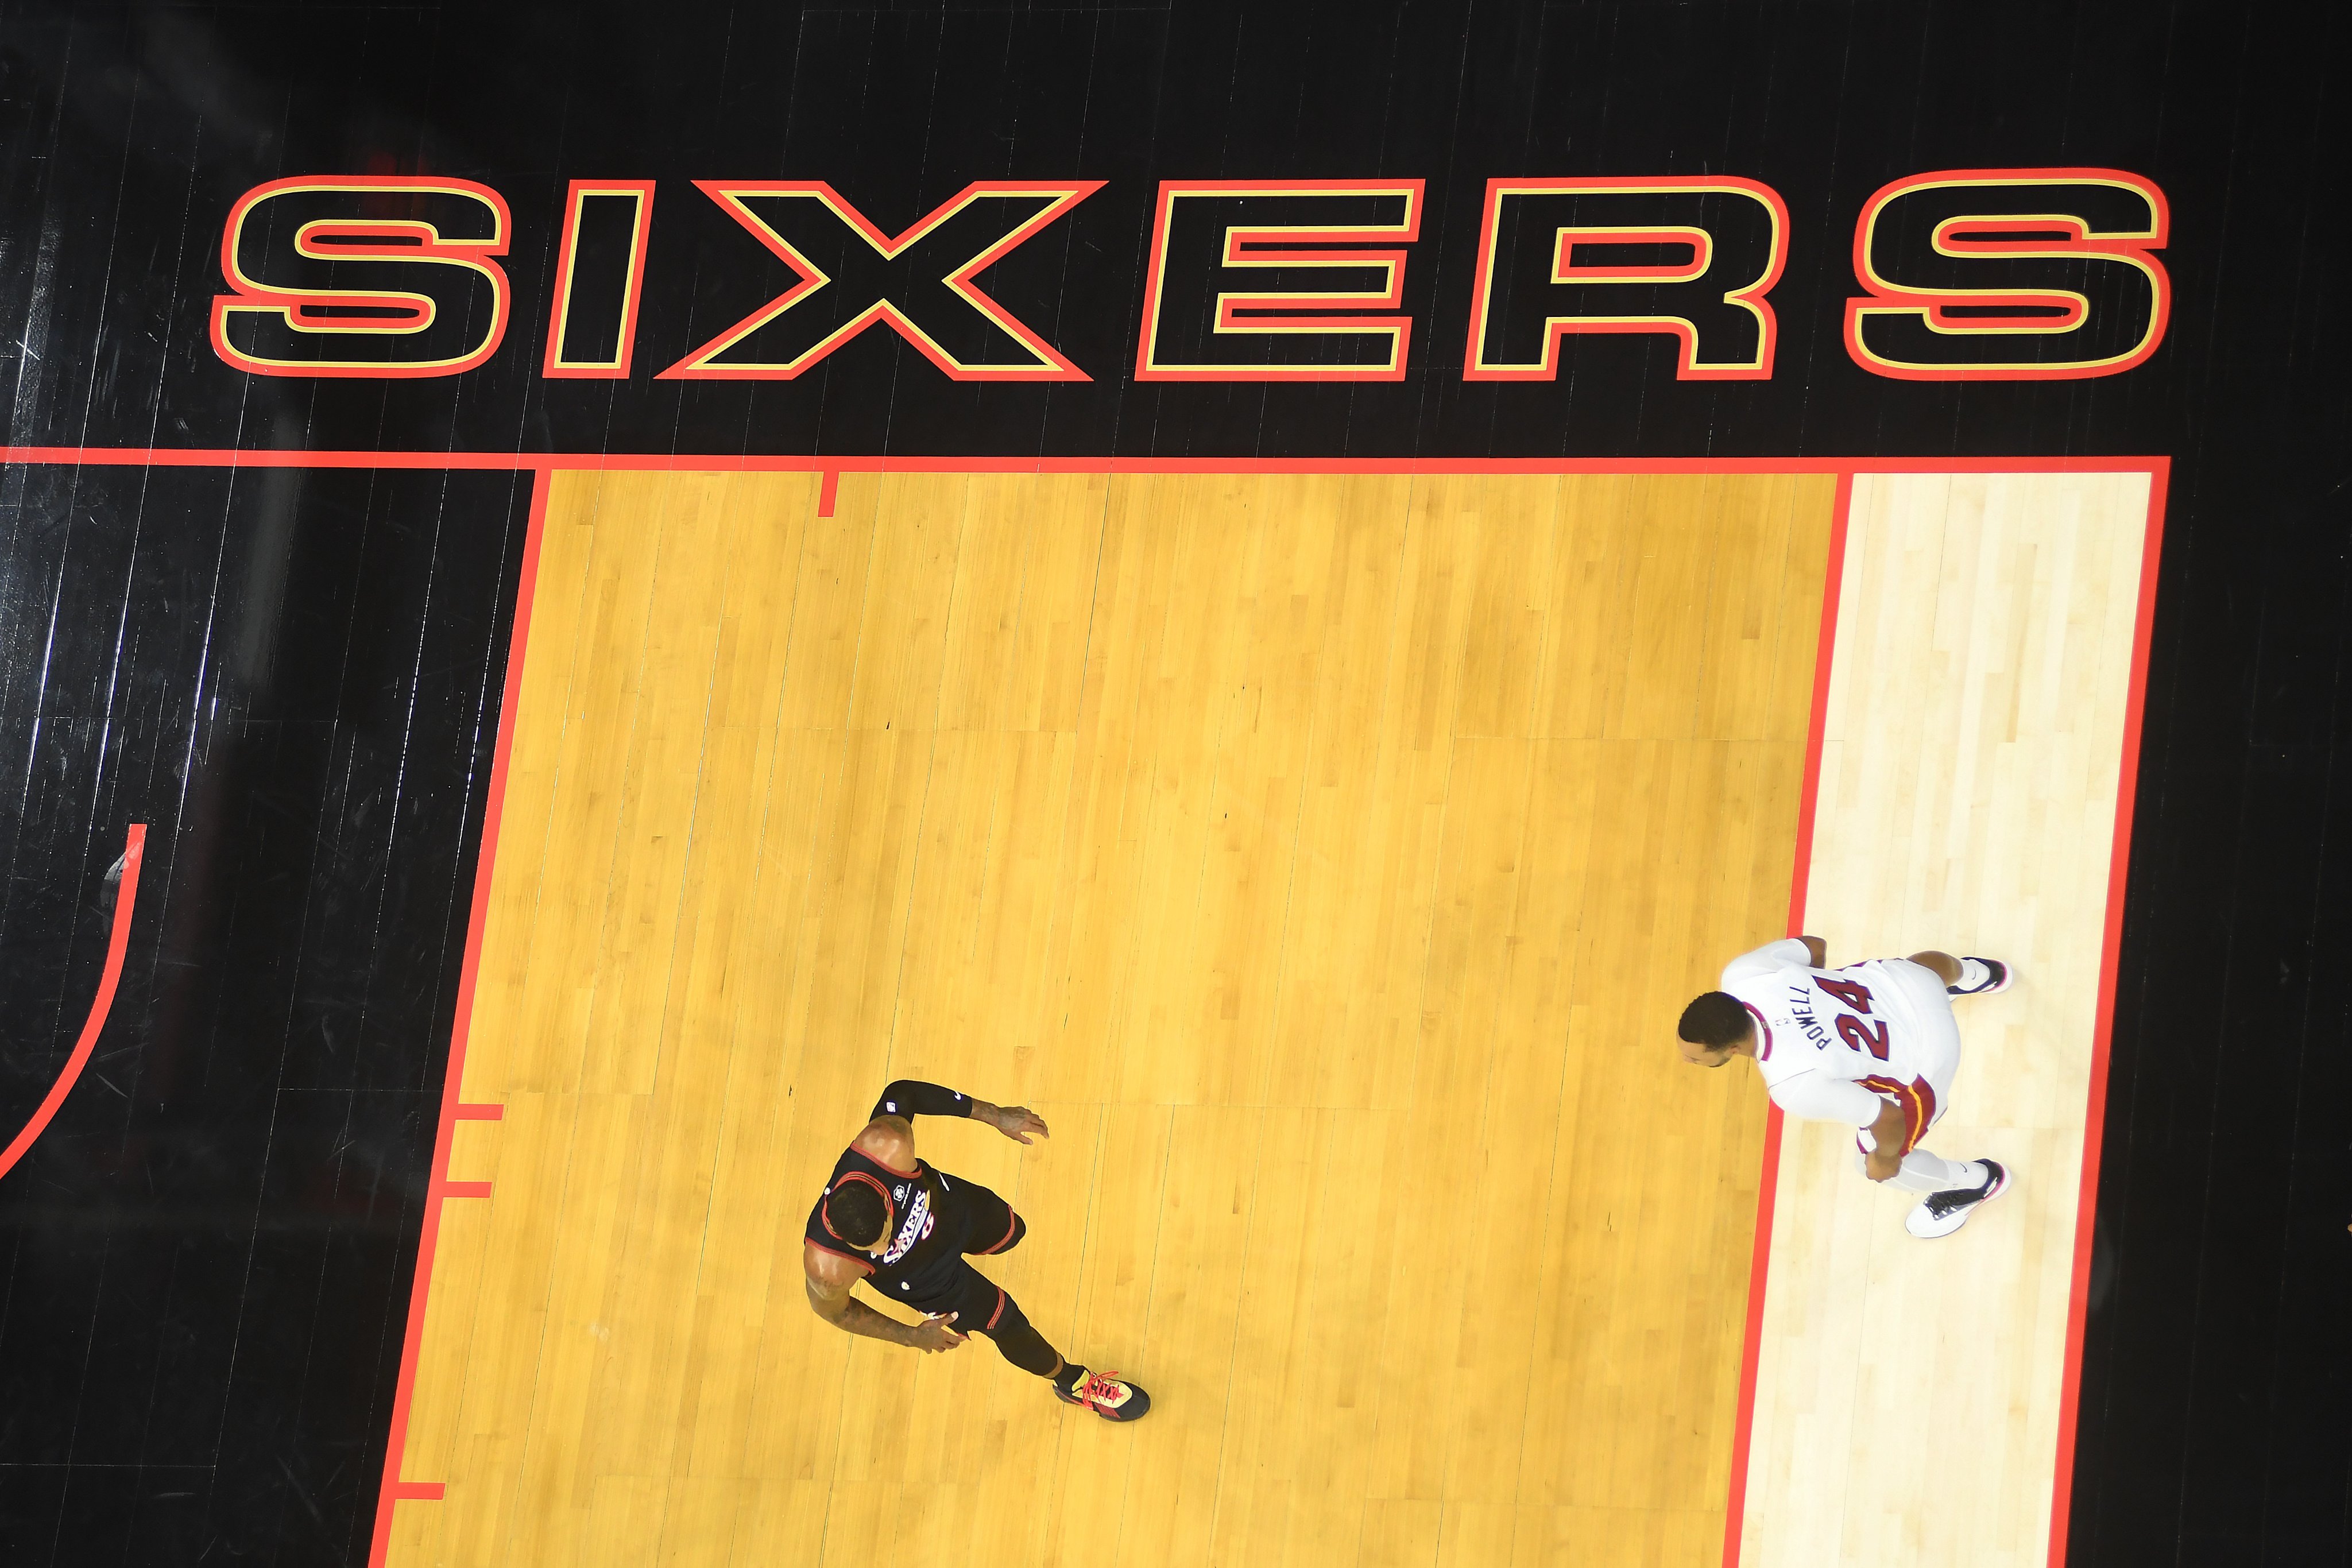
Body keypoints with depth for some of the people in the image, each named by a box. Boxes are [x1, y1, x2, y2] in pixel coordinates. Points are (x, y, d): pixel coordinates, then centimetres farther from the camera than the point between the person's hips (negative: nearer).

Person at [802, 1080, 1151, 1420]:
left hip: (947, 1203, 3)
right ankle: (1076, 1384, 51)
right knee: (1005, 1322, 15)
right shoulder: (828, 1267, -45)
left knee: (1011, 1232, 32)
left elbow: (902, 1094, -21)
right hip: (924, 1275, -3)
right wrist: (912, 1336, -12)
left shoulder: (886, 1144, -45)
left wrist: (994, 1114, -12)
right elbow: (833, 1310, -20)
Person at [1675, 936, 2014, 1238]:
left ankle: (1977, 1181, 47)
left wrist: (1885, 1158, -6)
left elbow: (1888, 1118, -29)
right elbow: (1814, 946, -7)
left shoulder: (1796, 1087, -43)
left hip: (1922, 1061, -5)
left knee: (1876, 1162, 18)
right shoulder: (1741, 974, -29)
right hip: (1897, 976, 5)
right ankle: (1978, 974, 79)